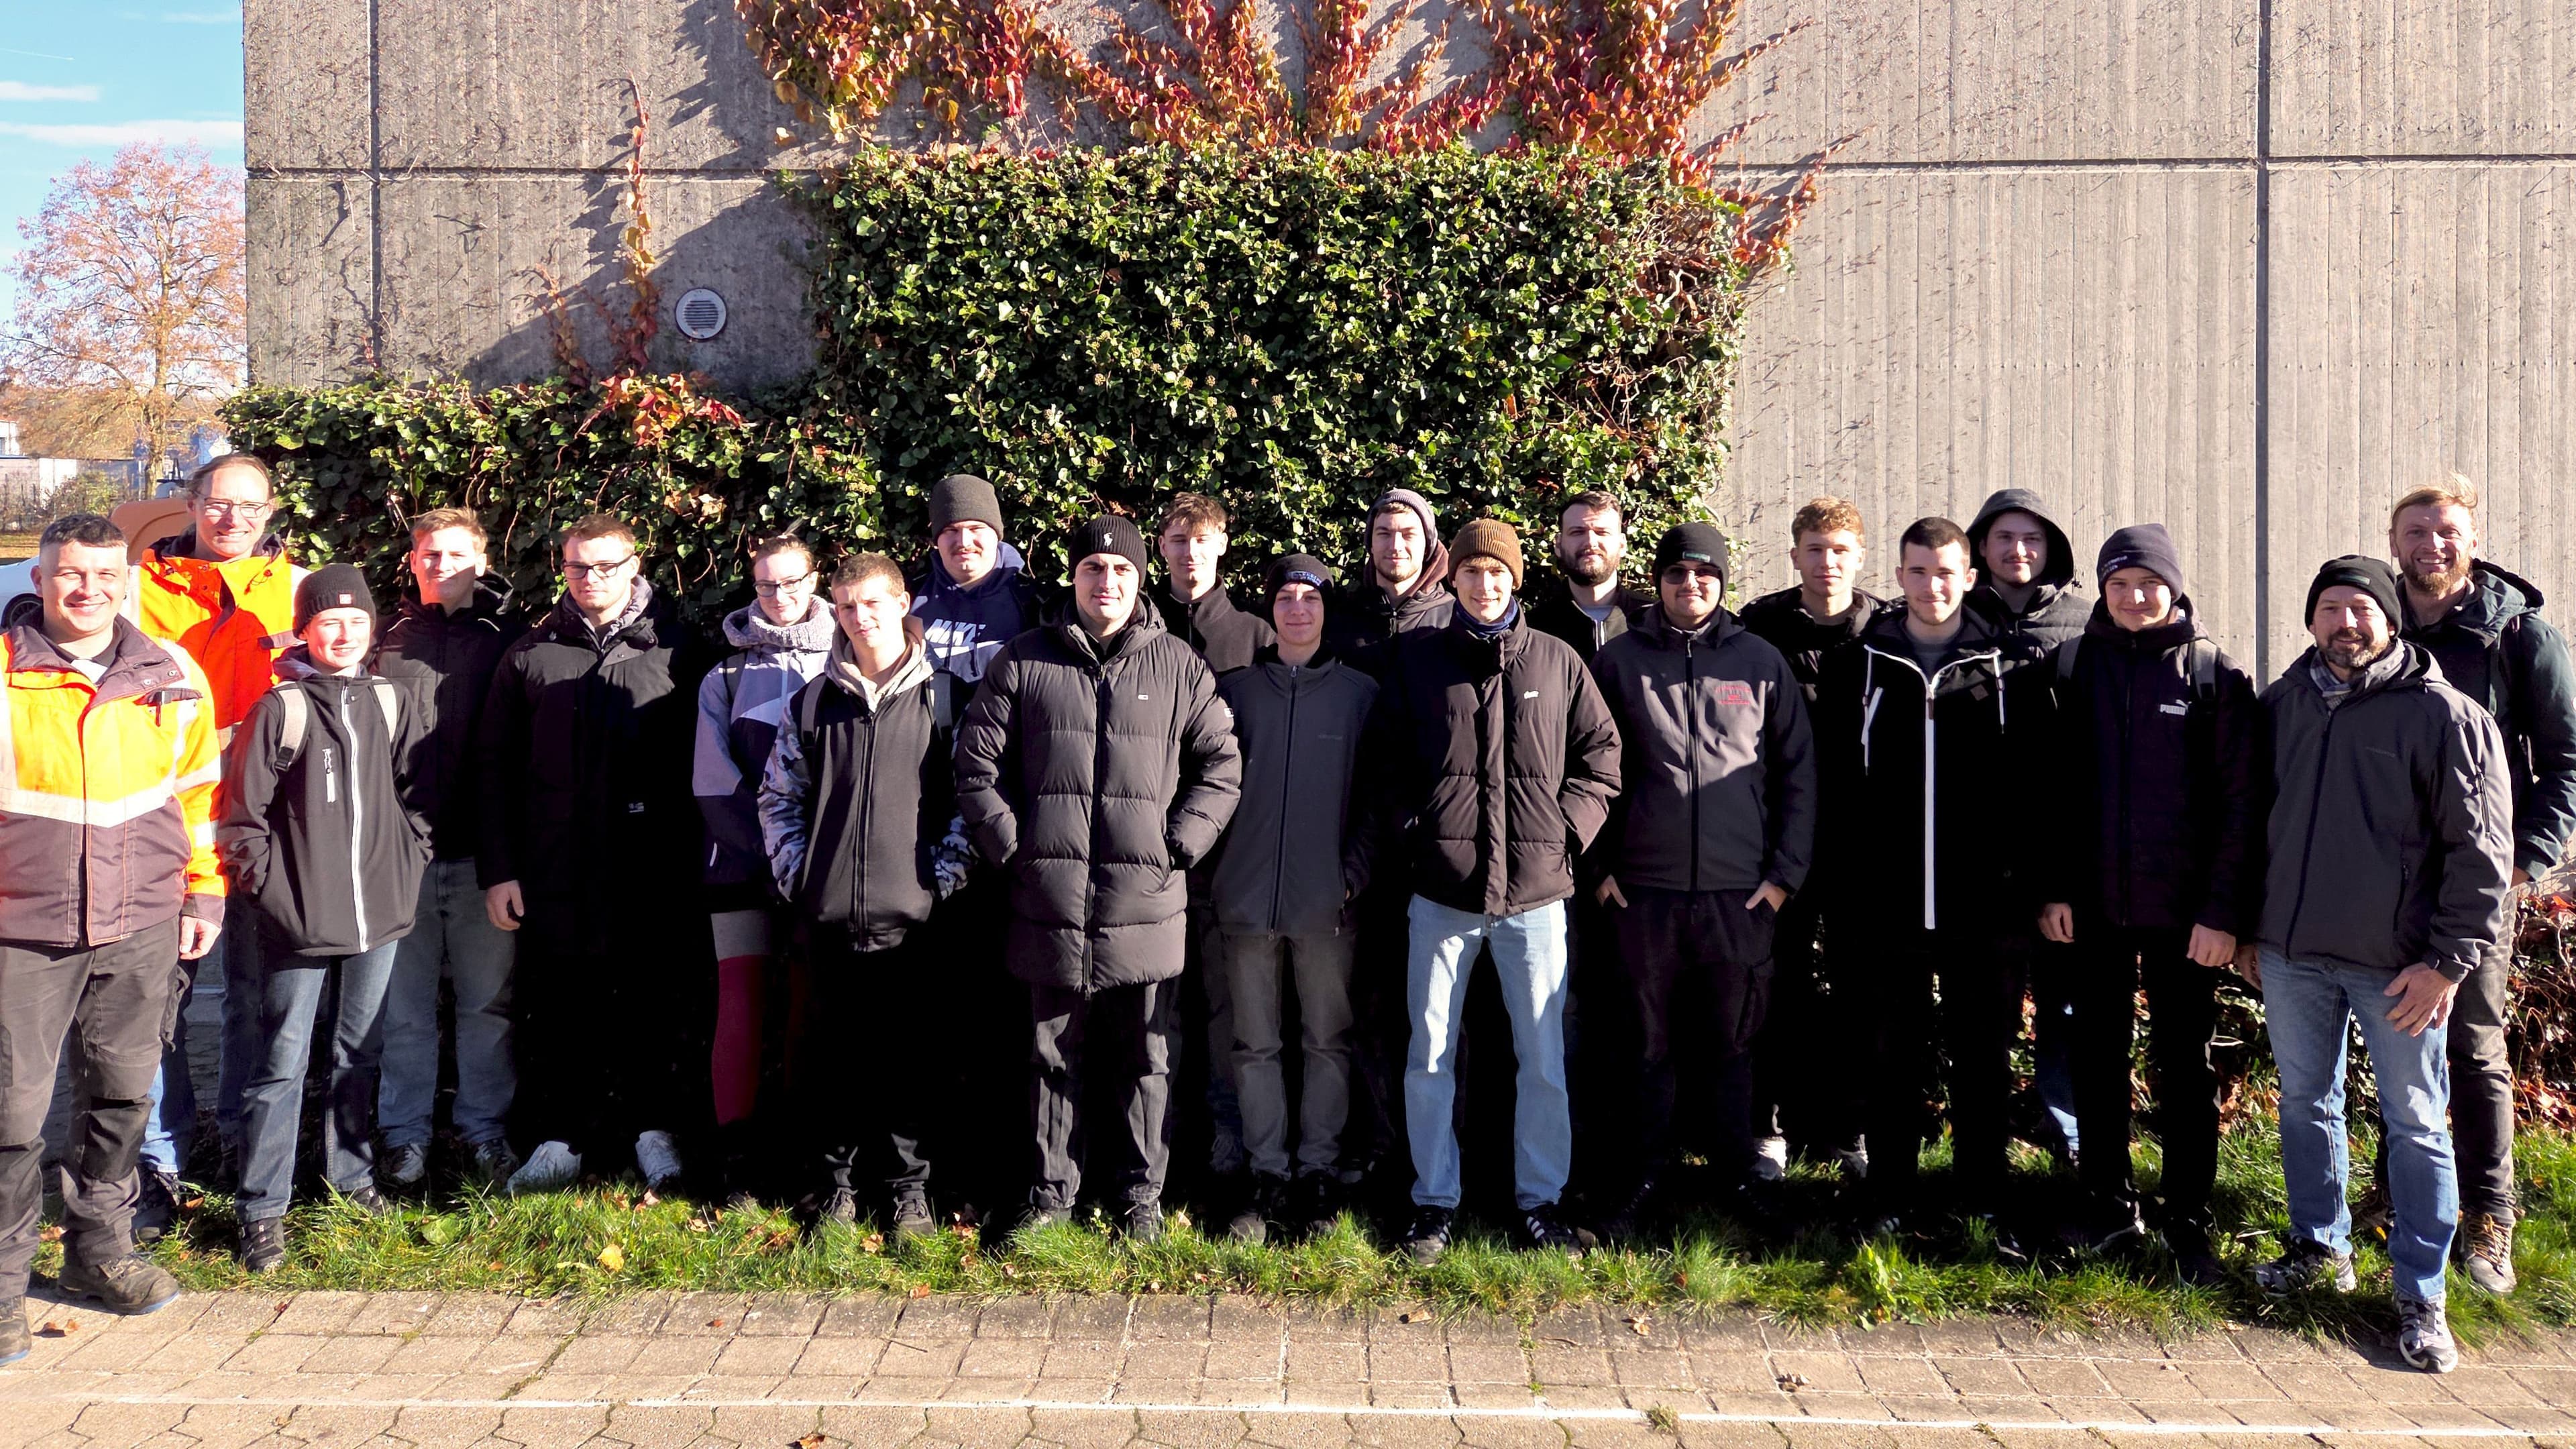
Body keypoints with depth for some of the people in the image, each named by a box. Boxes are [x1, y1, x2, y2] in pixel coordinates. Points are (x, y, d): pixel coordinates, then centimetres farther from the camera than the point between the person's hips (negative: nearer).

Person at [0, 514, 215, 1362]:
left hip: (142, 930, 3)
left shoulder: (174, 678, 6)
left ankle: (101, 1251, 29)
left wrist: (205, 894, 14)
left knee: (123, 1096, 12)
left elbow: (200, 791, 15)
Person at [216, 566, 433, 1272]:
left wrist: (409, 864, 6)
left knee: (361, 1052, 16)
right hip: (301, 920, -4)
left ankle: (350, 1171, 31)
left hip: (379, 916, 4)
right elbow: (240, 815, -6)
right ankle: (262, 1209, 5)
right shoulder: (280, 710, -7)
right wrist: (271, 889, -9)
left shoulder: (388, 702, 6)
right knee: (283, 1061, -2)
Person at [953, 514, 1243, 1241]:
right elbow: (977, 763, 7)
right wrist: (1010, 844, -2)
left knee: (1147, 1058, 6)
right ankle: (1051, 1193, 22)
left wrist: (1181, 842, -1)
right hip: (1050, 901, 1)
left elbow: (1221, 764, 9)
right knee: (1054, 1056, 10)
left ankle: (1141, 1194, 19)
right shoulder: (1023, 661, 7)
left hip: (1146, 902, 0)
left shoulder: (1180, 667, 7)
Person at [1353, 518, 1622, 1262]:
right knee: (1430, 1055, 5)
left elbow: (1602, 754, 11)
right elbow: (1382, 759, 10)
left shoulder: (1559, 662, 8)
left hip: (1536, 892, 0)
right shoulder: (1417, 657, 7)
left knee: (1544, 1057, 5)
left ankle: (1541, 1199, 19)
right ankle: (1434, 1202, 17)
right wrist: (1403, 832, 0)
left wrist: (1568, 826, 0)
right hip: (1441, 891, 0)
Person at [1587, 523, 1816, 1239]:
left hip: (1740, 891, 0)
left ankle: (1738, 1177, 19)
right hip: (1646, 889, 0)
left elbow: (1797, 771, 9)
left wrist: (1786, 871, 1)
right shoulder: (1620, 660, 6)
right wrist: (1600, 865, 2)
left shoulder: (1762, 662, 7)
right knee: (1654, 1045, 7)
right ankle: (1651, 1181, 17)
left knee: (1734, 1045, 7)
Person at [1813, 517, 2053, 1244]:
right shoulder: (1856, 665, 5)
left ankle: (1985, 1205, 21)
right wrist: (1848, 869, 0)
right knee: (1890, 1060, 9)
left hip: (1984, 903, -1)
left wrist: (2032, 875, -4)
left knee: (1985, 1061, 9)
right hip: (1887, 903, 1)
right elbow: (1833, 777, 7)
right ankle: (1889, 1202, 21)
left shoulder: (2016, 665, 3)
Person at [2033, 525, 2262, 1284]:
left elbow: (2241, 800, -5)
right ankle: (2109, 1203, 25)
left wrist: (2224, 910, -11)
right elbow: (2053, 783, 7)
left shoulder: (2217, 673, -4)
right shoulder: (2075, 665, 4)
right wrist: (2053, 887, 1)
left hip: (2183, 908, -3)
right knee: (2098, 1054, 11)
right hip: (2096, 903, 3)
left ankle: (2188, 1220, 18)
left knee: (2185, 1063, 7)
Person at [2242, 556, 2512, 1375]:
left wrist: (2449, 961, -13)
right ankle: (2319, 1246, 31)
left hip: (2395, 962, -4)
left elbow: (2480, 850, -8)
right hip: (2289, 951, 5)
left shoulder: (2444, 715, -7)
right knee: (2305, 1102, 15)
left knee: (2415, 1123, 3)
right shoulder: (2282, 705, 7)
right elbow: (2249, 818, 16)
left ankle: (2420, 1295, 12)